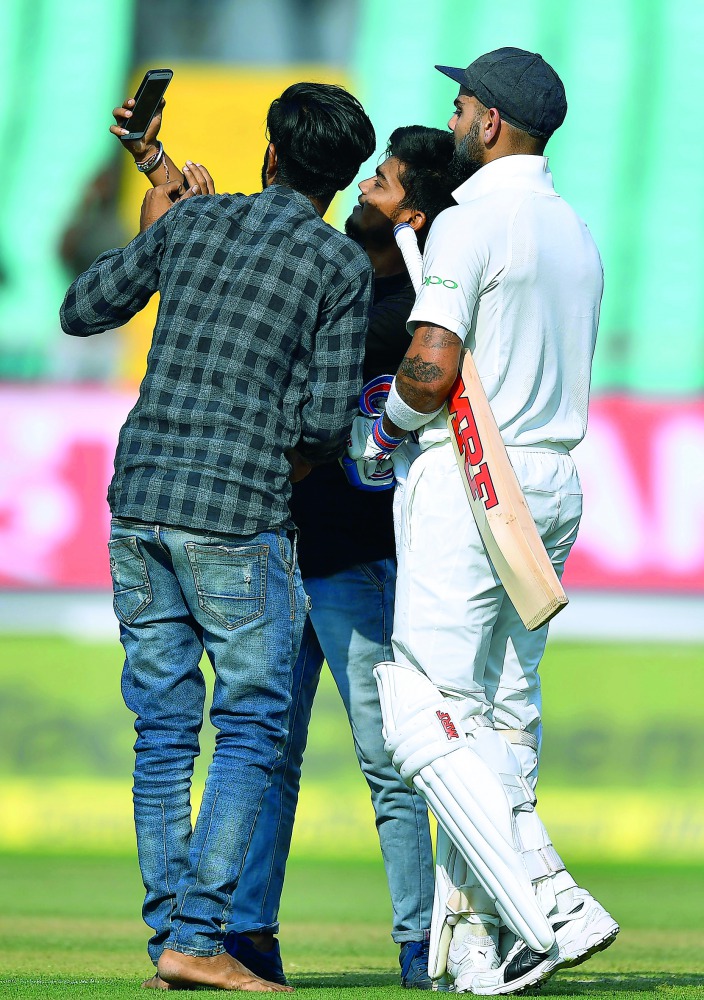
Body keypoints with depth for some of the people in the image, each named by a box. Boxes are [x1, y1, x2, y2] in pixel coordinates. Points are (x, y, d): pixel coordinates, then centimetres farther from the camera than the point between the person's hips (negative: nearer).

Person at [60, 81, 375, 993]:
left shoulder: (192, 221, 8)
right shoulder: (341, 266, -2)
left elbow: (81, 311, 18)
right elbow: (327, 418, -6)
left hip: (138, 499, 5)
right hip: (239, 511, -5)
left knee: (163, 729, 9)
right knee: (250, 727, 1)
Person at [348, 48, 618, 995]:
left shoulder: (471, 222, -12)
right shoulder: (575, 233, 15)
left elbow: (431, 374, -22)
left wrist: (382, 427, -1)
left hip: (471, 481, -9)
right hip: (556, 484, 9)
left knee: (427, 717, -8)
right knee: (503, 717, 10)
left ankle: (548, 906, -19)